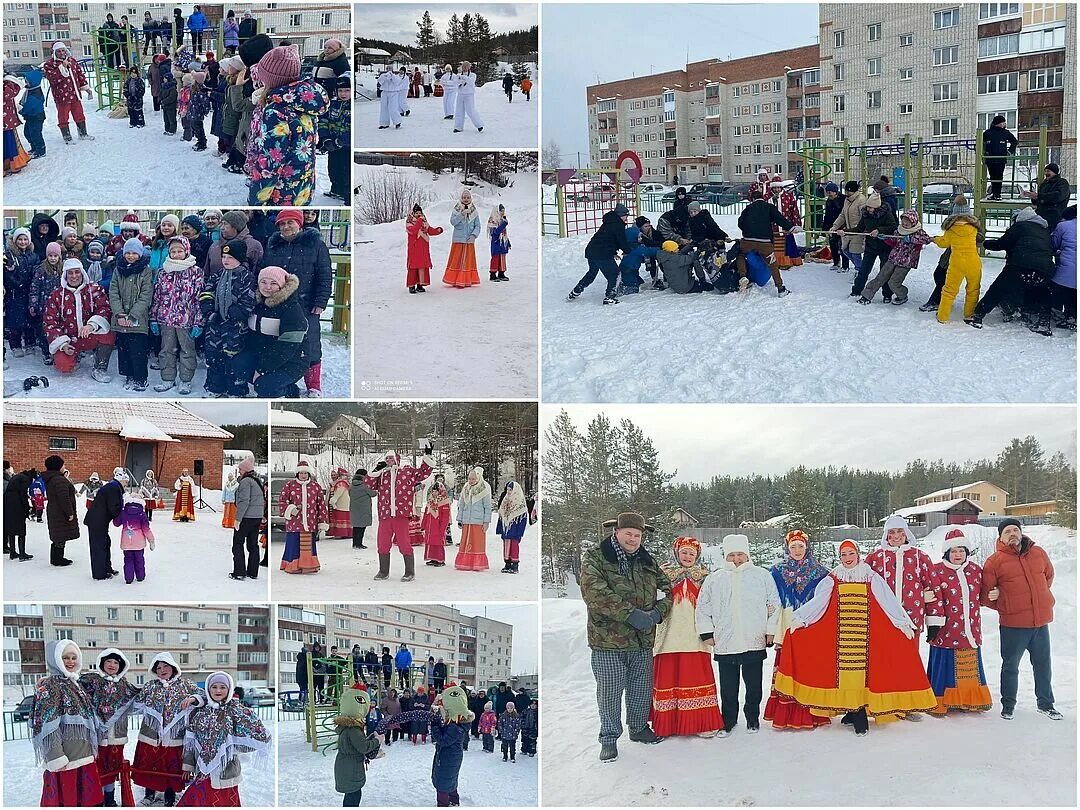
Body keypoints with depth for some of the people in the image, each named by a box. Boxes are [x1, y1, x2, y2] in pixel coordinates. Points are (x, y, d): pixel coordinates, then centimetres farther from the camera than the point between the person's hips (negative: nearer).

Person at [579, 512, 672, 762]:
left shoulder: (647, 561, 11)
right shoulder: (595, 559, -6)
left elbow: (667, 589, 13)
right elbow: (595, 593, -19)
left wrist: (657, 613, -8)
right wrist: (630, 614, -24)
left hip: (643, 639, 5)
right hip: (608, 640, -5)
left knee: (642, 689, 15)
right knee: (609, 692, 0)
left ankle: (639, 727, 36)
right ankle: (609, 739, 13)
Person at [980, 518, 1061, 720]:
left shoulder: (1038, 553, 4)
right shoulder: (995, 561, -8)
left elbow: (1049, 575, 22)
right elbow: (985, 595, -2)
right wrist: (1005, 607, -4)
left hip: (1041, 621, 4)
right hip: (1013, 625, -4)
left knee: (1043, 665, 15)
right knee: (1010, 666, 7)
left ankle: (1045, 703, 29)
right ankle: (1008, 706, 21)